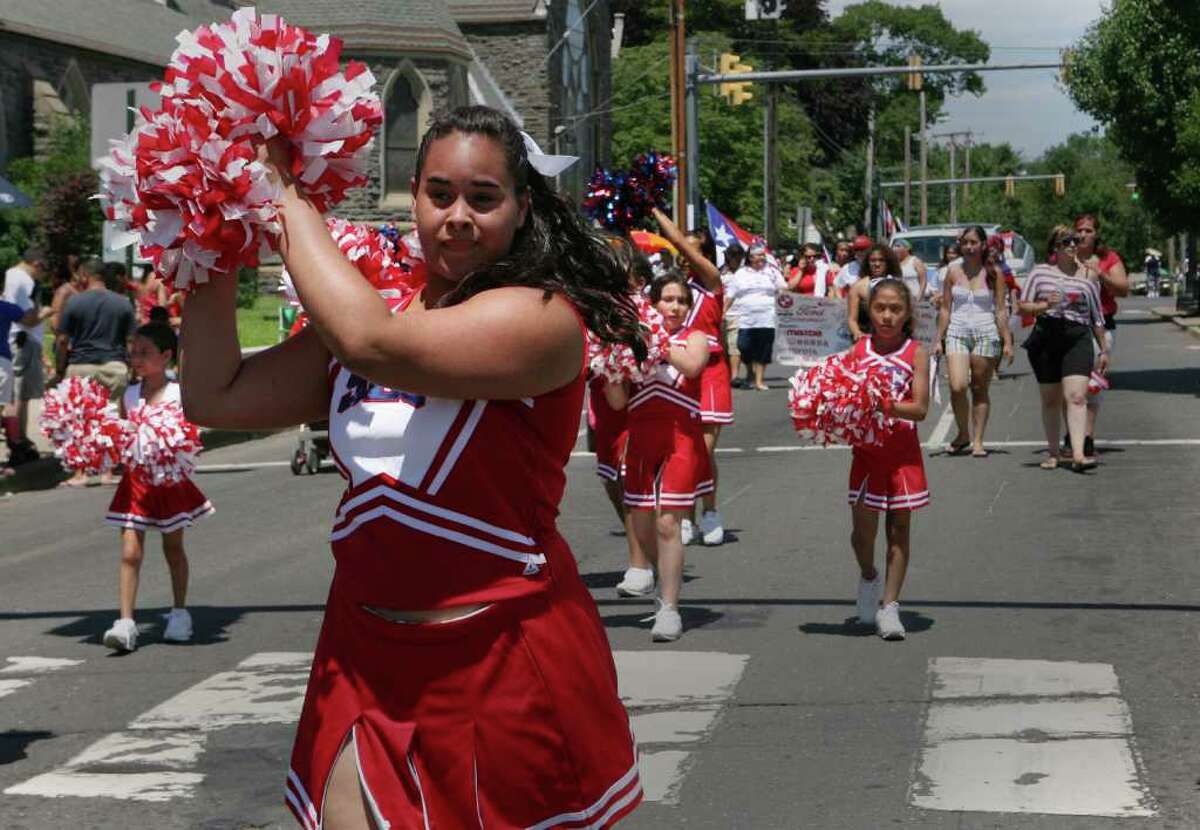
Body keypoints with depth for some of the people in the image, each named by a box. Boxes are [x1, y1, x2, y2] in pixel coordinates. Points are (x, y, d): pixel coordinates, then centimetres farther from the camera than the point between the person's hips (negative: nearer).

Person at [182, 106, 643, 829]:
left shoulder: (544, 315, -14)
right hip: (366, 656, 6)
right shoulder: (370, 312, 8)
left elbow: (374, 344, -27)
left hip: (503, 661, -5)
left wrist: (287, 193, -17)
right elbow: (217, 396, 9)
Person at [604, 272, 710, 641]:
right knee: (642, 525, 9)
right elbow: (618, 401, 5)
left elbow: (692, 365, -22)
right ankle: (669, 581, 34)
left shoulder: (694, 338, 3)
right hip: (642, 439, 4)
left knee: (668, 523, -11)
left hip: (680, 437, -4)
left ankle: (669, 609, -8)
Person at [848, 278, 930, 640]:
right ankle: (868, 577, 32)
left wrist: (887, 407, -26)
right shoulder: (858, 349, 2)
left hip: (903, 450, -1)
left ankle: (889, 604, 11)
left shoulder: (915, 353, -4)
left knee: (899, 526, 3)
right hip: (866, 449, 1)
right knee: (863, 524, 0)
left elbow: (920, 408, -12)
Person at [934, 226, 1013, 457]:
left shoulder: (993, 273, 3)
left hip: (986, 334, -1)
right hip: (957, 333, 1)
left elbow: (1001, 310, 3)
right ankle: (963, 434, 6)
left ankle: (978, 441, 10)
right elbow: (945, 308, 10)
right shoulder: (953, 271, 7)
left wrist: (1007, 342, -2)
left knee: (980, 390, 2)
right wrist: (939, 340, 7)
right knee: (957, 387, -14)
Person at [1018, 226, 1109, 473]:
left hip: (1078, 339, -1)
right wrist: (1044, 305, -15)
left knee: (1077, 396, -15)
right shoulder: (1041, 272, 6)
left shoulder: (1088, 276, 9)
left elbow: (1097, 316, 15)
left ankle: (1078, 454, -22)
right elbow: (1023, 306, 5)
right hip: (1046, 340, 1)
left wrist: (1104, 350, 15)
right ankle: (1053, 453, 19)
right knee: (1050, 400, 8)